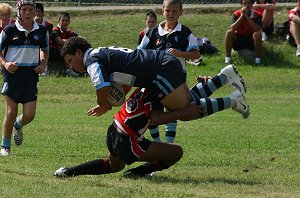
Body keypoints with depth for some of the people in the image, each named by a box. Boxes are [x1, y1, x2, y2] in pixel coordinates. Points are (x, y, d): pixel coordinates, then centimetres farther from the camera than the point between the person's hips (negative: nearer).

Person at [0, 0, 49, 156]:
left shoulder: (41, 31, 4)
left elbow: (45, 50, 20)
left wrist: (43, 64, 1)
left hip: (31, 74, 2)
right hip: (13, 73, -2)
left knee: (29, 114, -5)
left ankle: (18, 126, 32)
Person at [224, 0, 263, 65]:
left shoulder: (257, 15, -9)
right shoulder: (237, 14, -6)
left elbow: (258, 29, -26)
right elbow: (232, 28, -21)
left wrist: (247, 17, -29)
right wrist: (242, 16, -27)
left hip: (251, 40, -1)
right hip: (239, 39, 1)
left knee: (258, 34, -33)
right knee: (229, 33, -26)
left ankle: (258, 58, -23)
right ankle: (227, 58, -20)